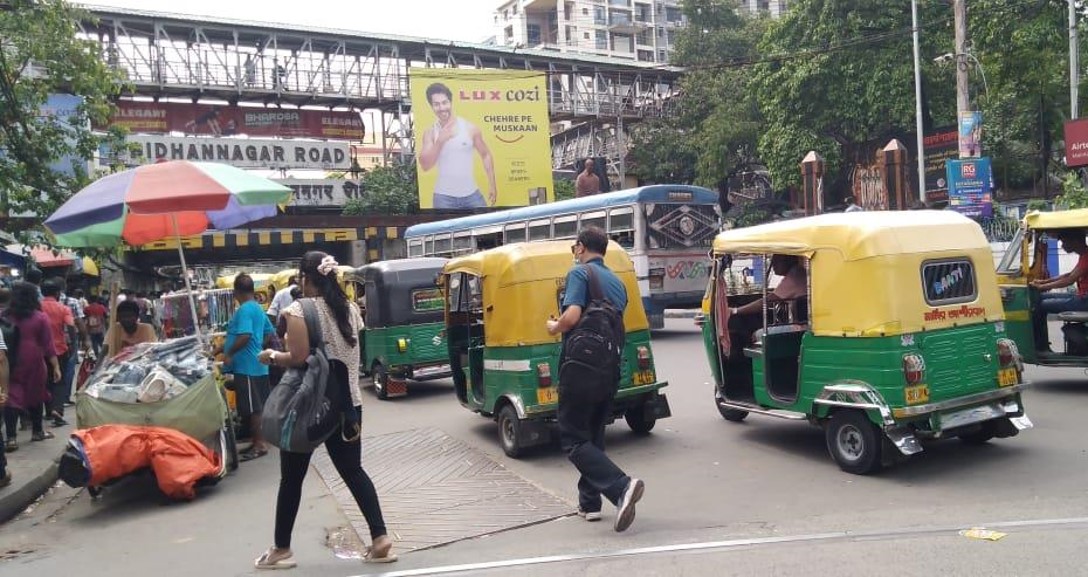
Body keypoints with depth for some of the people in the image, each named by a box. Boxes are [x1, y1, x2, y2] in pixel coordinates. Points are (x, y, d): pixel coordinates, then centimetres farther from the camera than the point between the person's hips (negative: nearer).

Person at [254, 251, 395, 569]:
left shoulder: (299, 309, -12)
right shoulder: (350, 308, 7)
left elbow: (299, 357, -21)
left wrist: (272, 356, -2)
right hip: (346, 401, 5)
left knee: (292, 477, 9)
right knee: (353, 470, 11)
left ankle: (281, 549, 20)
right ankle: (380, 538, 4)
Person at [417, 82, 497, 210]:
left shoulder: (470, 128, -1)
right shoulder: (430, 133, 0)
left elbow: (485, 155, 8)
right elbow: (425, 165, -8)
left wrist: (492, 185, 4)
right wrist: (440, 141, -17)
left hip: (471, 194, 1)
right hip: (444, 197, 0)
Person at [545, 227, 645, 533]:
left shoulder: (580, 273, -8)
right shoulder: (617, 282, 16)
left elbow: (572, 315, -23)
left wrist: (554, 327, -2)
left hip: (581, 368, -8)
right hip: (610, 371, 8)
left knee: (574, 440, -2)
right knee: (593, 437, 19)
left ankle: (621, 486, -20)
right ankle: (589, 503, 24)